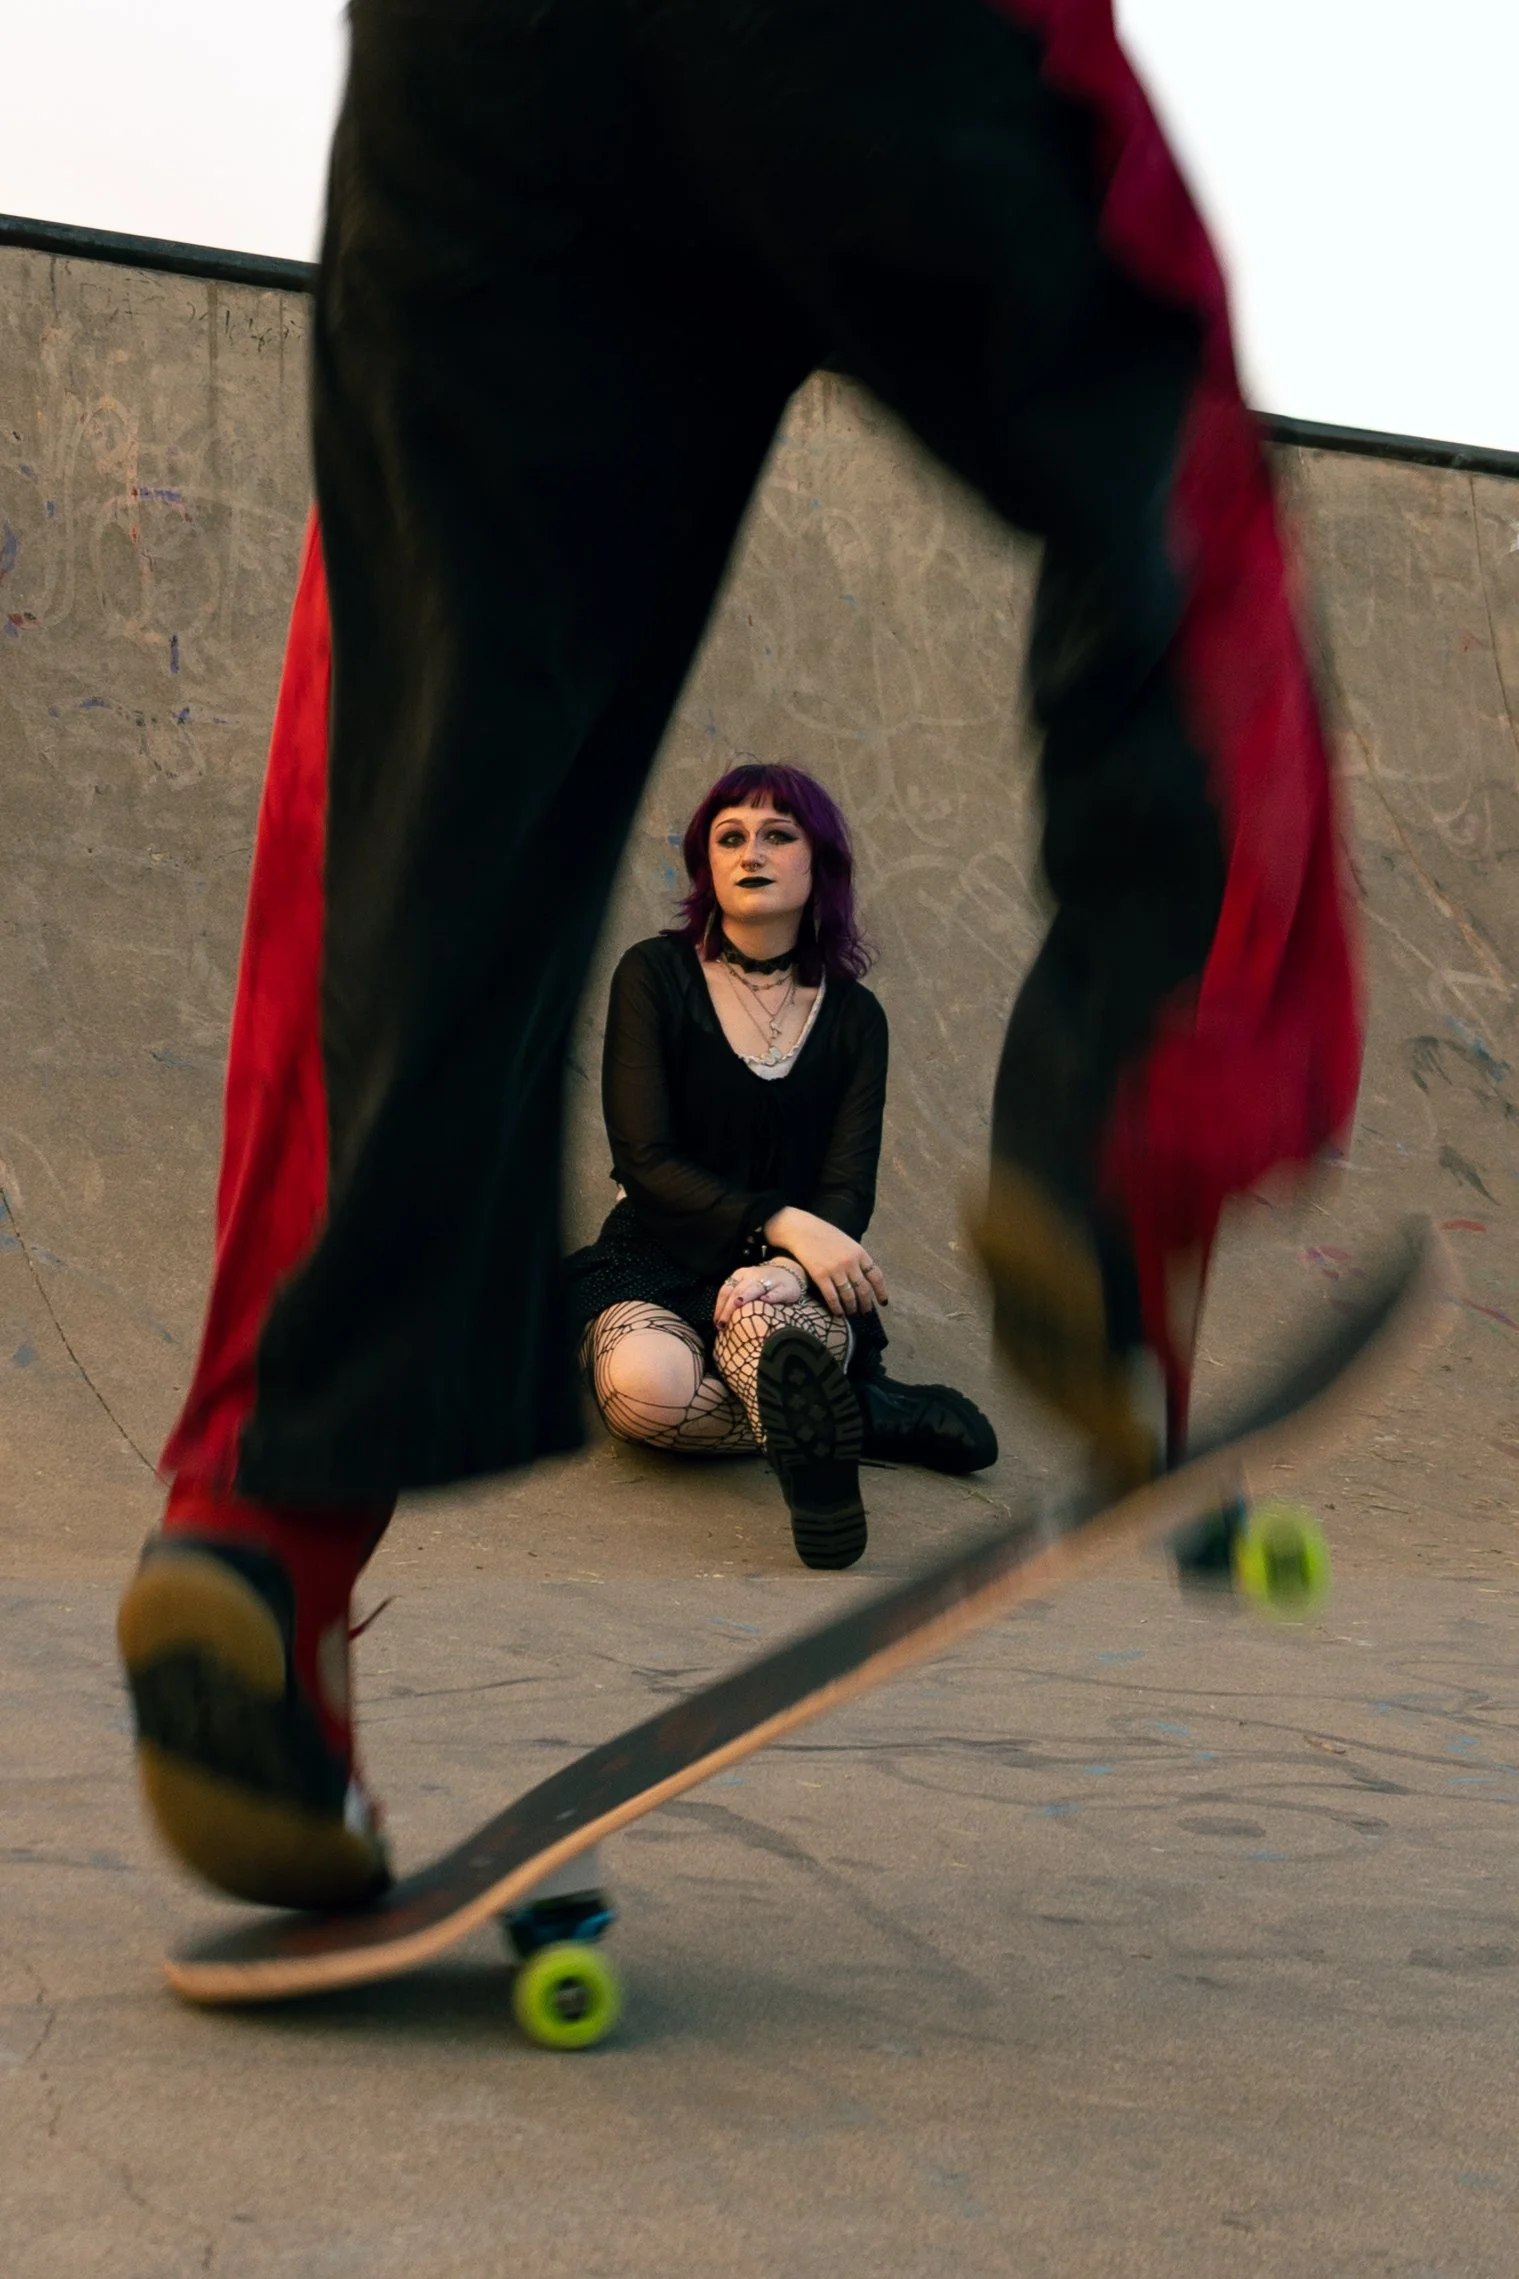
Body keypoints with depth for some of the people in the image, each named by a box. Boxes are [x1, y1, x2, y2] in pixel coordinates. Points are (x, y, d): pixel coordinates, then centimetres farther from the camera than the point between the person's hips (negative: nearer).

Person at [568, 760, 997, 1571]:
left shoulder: (853, 1016, 6)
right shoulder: (654, 976, -2)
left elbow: (848, 1188, -3)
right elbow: (645, 1161, -9)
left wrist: (787, 1266, -27)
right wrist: (786, 1223, -22)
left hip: (799, 1272, 1)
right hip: (657, 1264, 0)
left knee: (761, 1318, -38)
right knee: (647, 1386, -36)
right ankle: (853, 1413, -22)